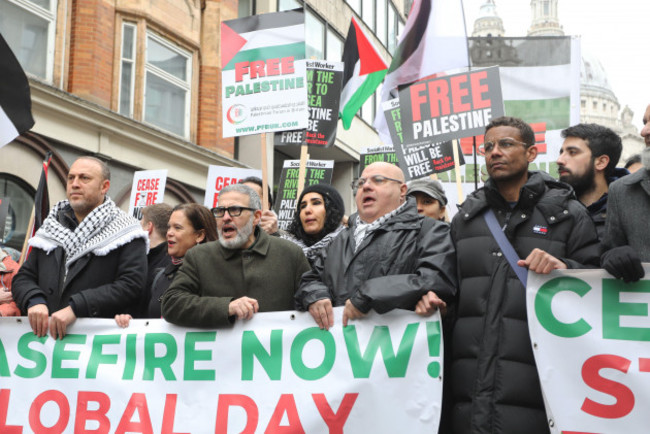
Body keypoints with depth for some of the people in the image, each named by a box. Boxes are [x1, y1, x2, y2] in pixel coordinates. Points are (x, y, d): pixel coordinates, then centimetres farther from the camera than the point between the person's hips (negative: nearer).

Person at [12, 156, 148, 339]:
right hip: (44, 336, 4)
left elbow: (131, 284, -8)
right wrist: (34, 301, -2)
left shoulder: (125, 233, 4)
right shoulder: (50, 230, 21)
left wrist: (76, 308, -14)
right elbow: (23, 277, 21)